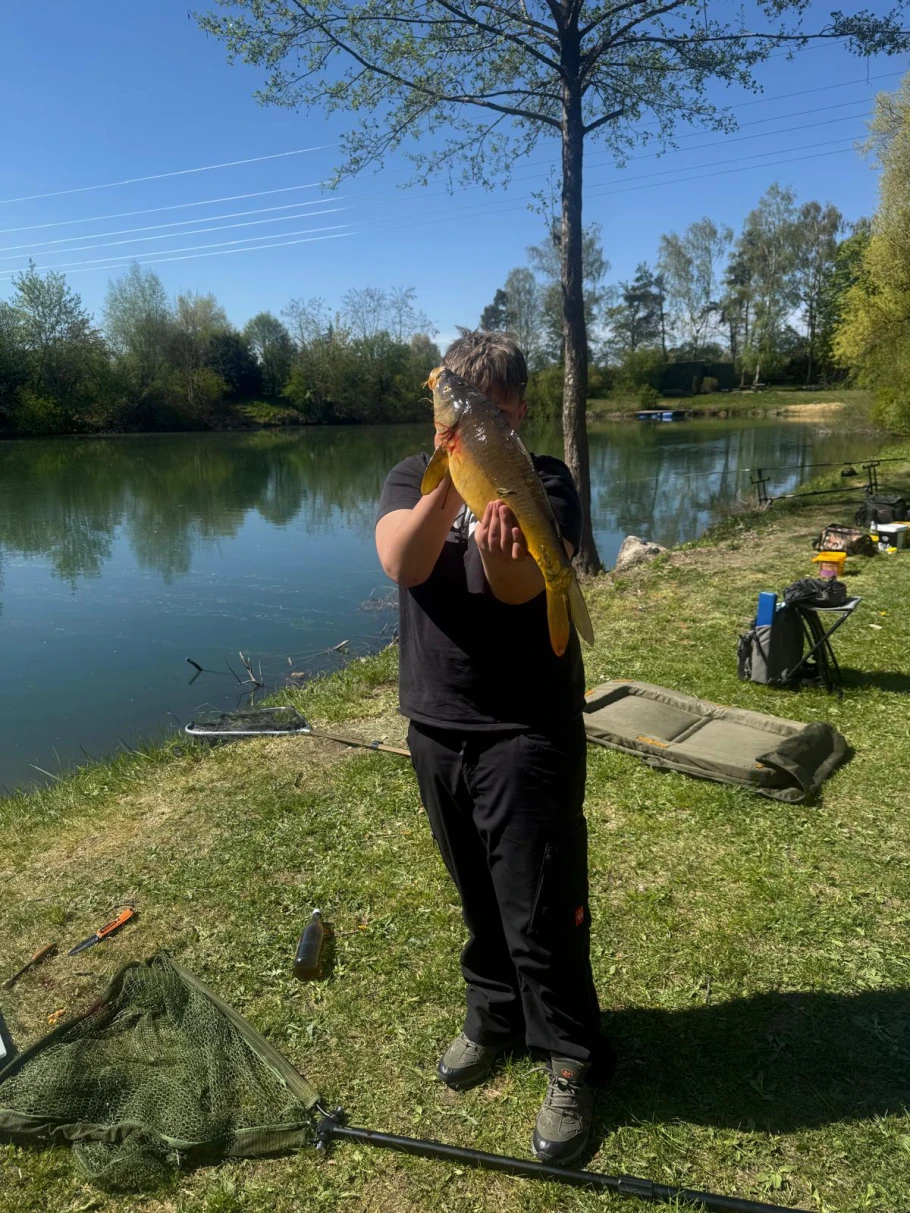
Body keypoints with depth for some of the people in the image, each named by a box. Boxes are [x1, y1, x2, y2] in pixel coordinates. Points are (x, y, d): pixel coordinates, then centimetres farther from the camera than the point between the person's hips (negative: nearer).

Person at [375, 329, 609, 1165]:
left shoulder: (546, 482, -6)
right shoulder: (413, 476, 2)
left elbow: (520, 588, -24)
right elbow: (402, 564, -20)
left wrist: (501, 551, -46)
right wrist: (450, 482, -35)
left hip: (528, 730, -3)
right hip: (436, 724, 4)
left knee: (541, 911, 2)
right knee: (478, 896, 20)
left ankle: (573, 1063, 25)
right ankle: (495, 1013, 43)